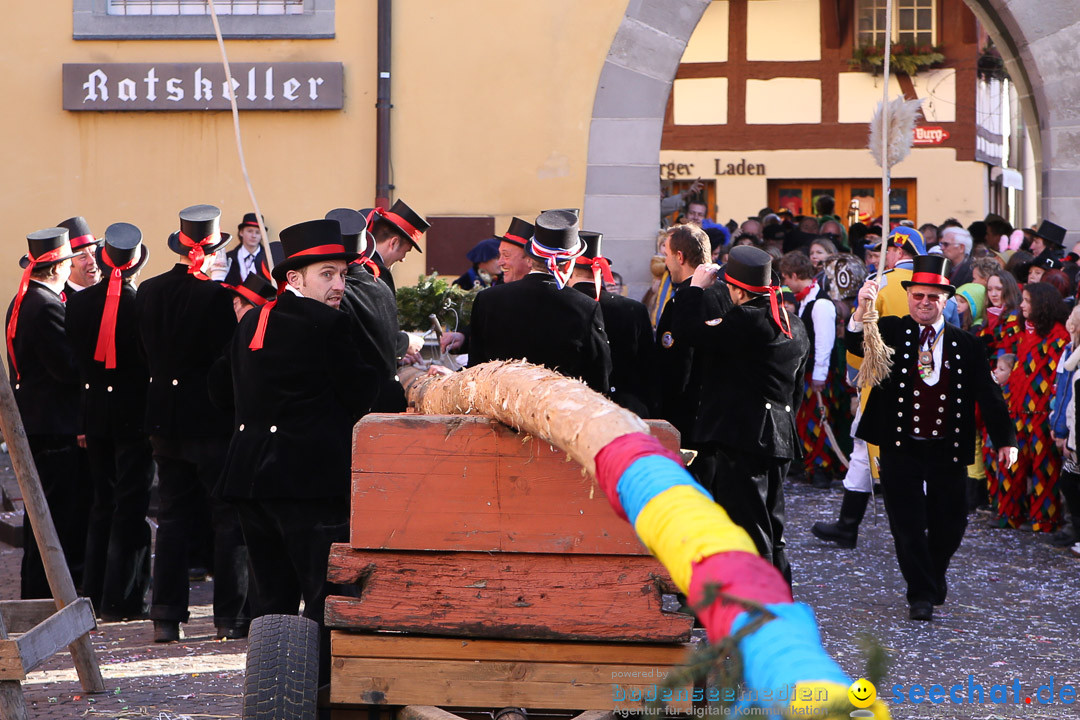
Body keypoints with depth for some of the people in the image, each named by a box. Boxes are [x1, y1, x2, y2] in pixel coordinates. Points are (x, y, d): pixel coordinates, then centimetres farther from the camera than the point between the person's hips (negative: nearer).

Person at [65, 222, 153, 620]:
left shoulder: (78, 303, -1)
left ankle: (95, 593, 19)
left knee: (103, 503, 16)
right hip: (134, 412, -5)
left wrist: (80, 420, 12)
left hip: (94, 410, 5)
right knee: (131, 505, 1)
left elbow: (73, 359, 5)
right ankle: (120, 598, 1)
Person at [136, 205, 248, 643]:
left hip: (166, 421, 5)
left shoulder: (148, 293, 1)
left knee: (173, 519, 12)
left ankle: (166, 618, 10)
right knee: (230, 520, 4)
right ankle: (231, 618, 5)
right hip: (215, 421, -5)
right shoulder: (220, 295, -17)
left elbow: (148, 352, 10)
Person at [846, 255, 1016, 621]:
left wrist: (1005, 439, -5)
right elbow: (857, 345, -18)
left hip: (947, 452, 2)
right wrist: (862, 311, -37)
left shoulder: (965, 345, 4)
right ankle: (921, 594, 11)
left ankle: (934, 575, 35)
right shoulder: (891, 331, 0)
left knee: (949, 522, 8)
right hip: (901, 449, -2)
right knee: (908, 524, 0)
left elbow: (988, 395, 4)